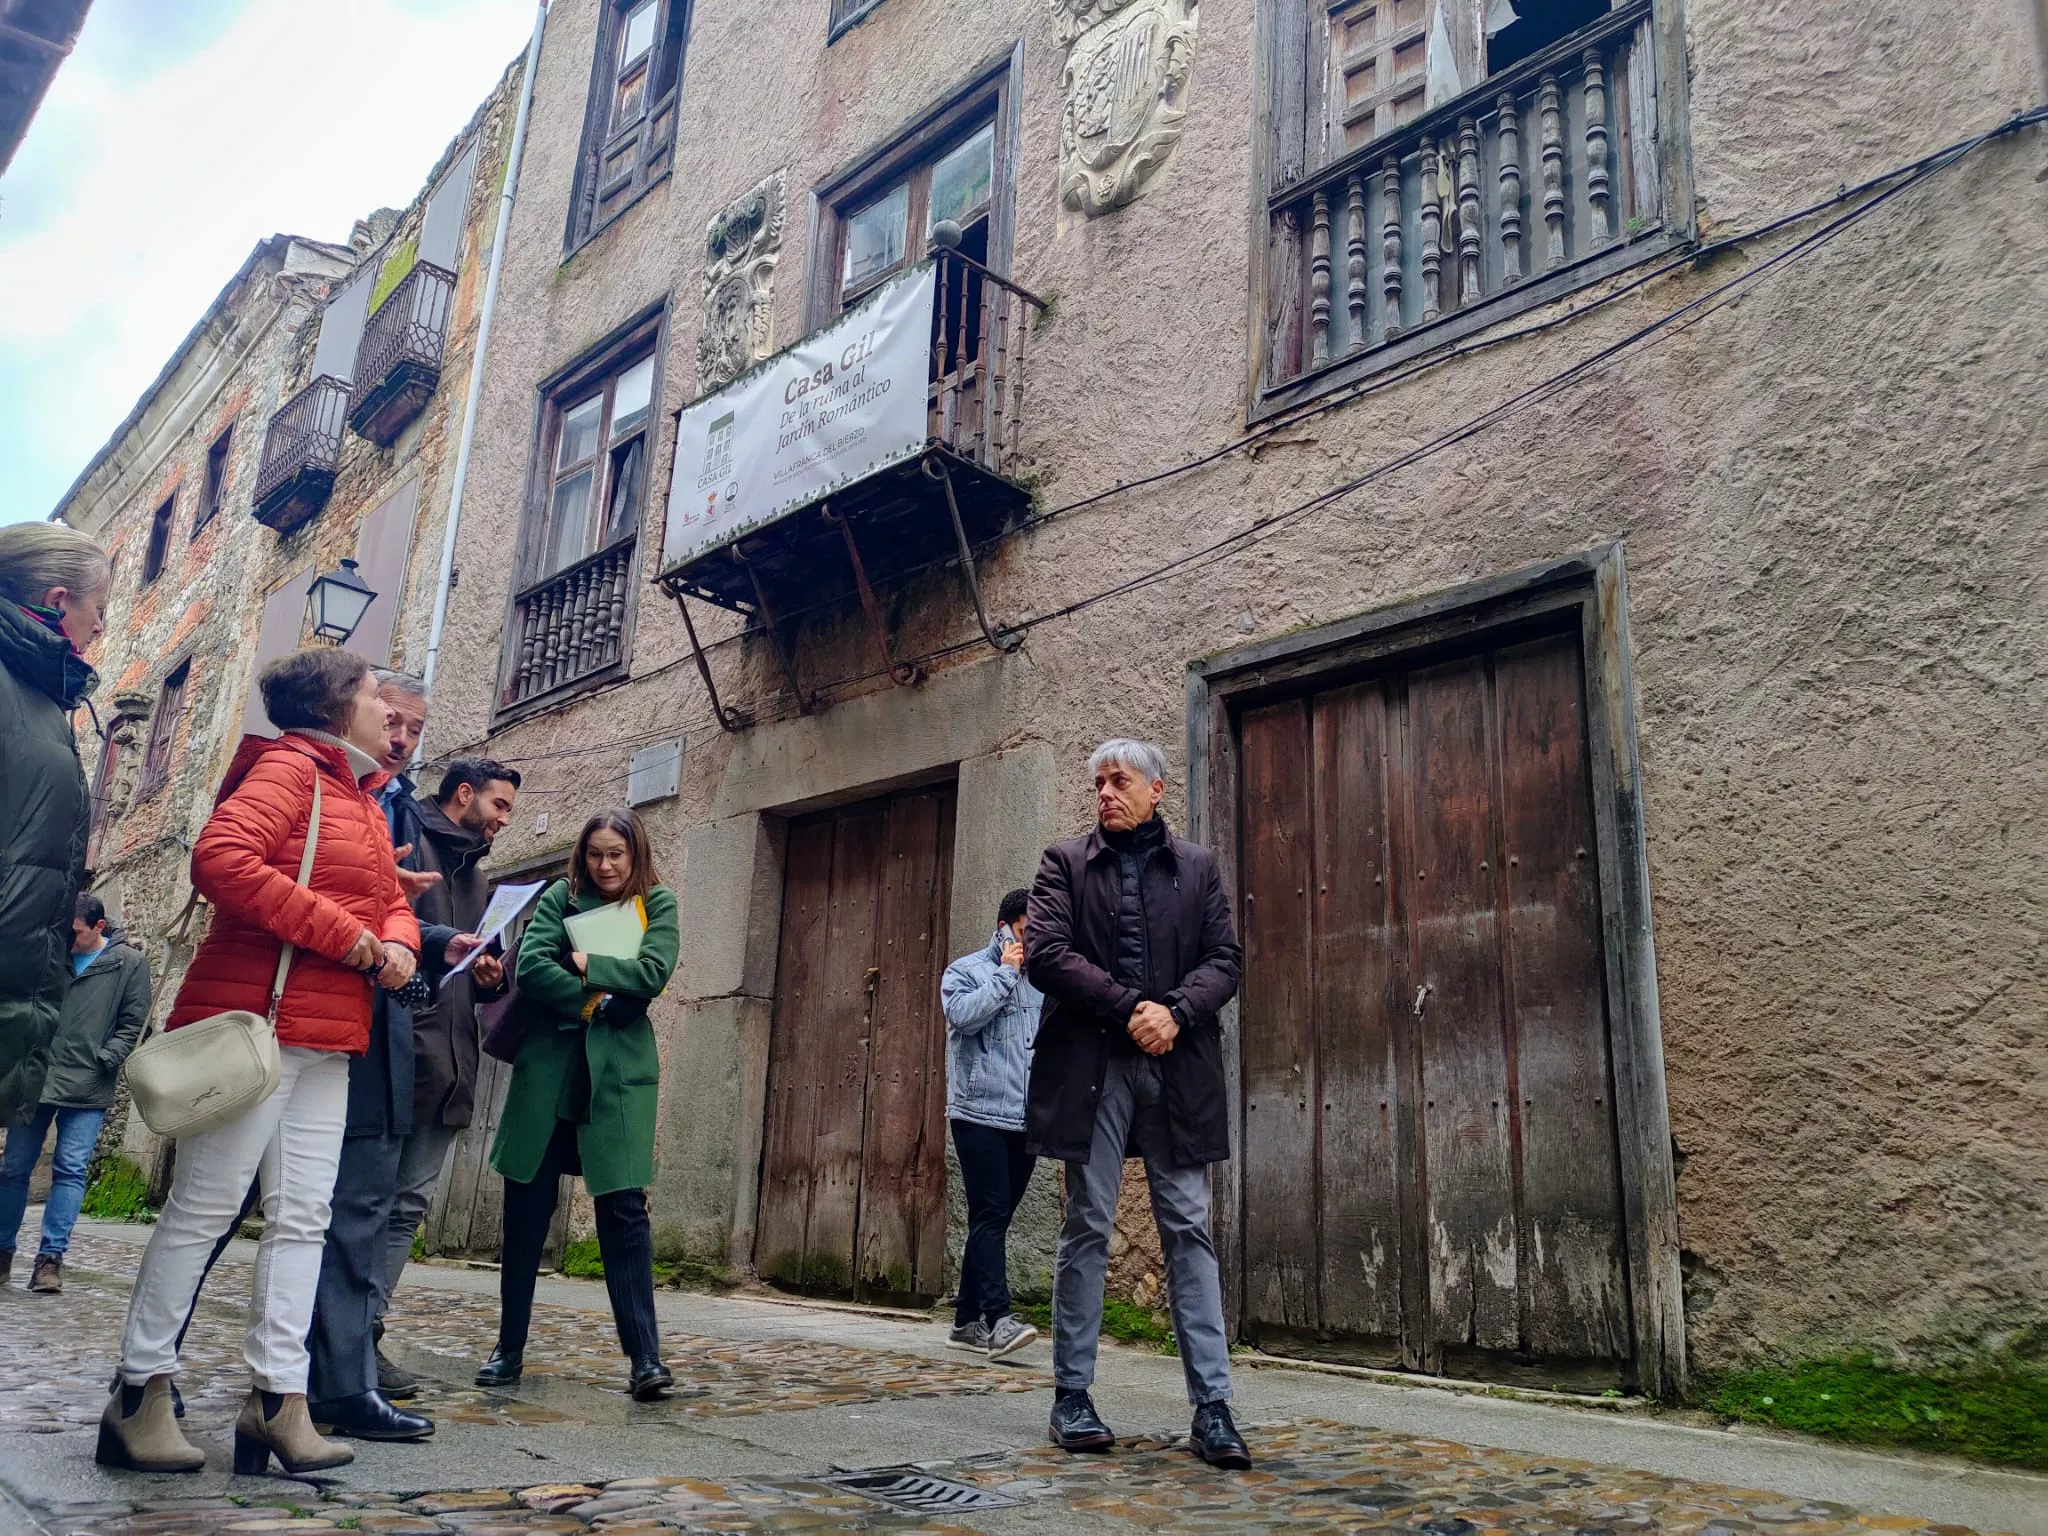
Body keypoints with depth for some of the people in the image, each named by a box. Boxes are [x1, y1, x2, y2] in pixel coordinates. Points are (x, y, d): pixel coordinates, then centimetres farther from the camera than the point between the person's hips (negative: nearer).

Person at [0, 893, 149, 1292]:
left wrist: (104, 1060, -11)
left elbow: (132, 1024, 1)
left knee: (71, 1170, -5)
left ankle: (51, 1257, -2)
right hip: (35, 1080, 3)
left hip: (88, 1089, -2)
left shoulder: (129, 963, 0)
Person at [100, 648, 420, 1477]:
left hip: (325, 1040, 9)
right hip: (256, 1020, -9)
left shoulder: (363, 801, 20)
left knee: (302, 1215, 6)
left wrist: (397, 943, -2)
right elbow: (220, 857, -22)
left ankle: (278, 1400, 11)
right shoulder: (289, 767, -7)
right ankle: (140, 1393, 11)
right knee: (204, 1206, -1)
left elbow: (392, 899, 23)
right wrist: (339, 933, -19)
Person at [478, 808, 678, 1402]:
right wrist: (593, 1001, -10)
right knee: (526, 1208, 7)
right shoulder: (560, 897, 8)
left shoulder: (657, 903, 6)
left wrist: (585, 965, -8)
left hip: (618, 1074, -2)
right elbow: (530, 965, -7)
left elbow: (652, 973, -10)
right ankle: (509, 1348, 20)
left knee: (624, 1209, -6)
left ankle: (645, 1357, -4)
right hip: (547, 1068, 2)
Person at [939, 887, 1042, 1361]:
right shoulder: (966, 971, 2)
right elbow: (963, 1014, -18)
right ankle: (999, 1319, -17)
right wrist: (1006, 972, -9)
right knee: (990, 1216, -13)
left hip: (1026, 1121, 5)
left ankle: (967, 1322, 17)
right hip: (980, 1114, -5)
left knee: (994, 1220, 9)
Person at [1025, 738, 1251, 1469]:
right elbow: (1045, 953, -4)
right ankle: (1072, 1396, 15)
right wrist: (1129, 1007, -13)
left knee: (1189, 1230, 1)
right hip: (1092, 1066, -1)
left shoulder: (1197, 867, 12)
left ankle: (1212, 1407, 5)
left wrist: (1174, 1011, -13)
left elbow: (1226, 959, 5)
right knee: (1087, 1230, 5)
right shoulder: (1065, 863, 8)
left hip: (1178, 1069, 1)